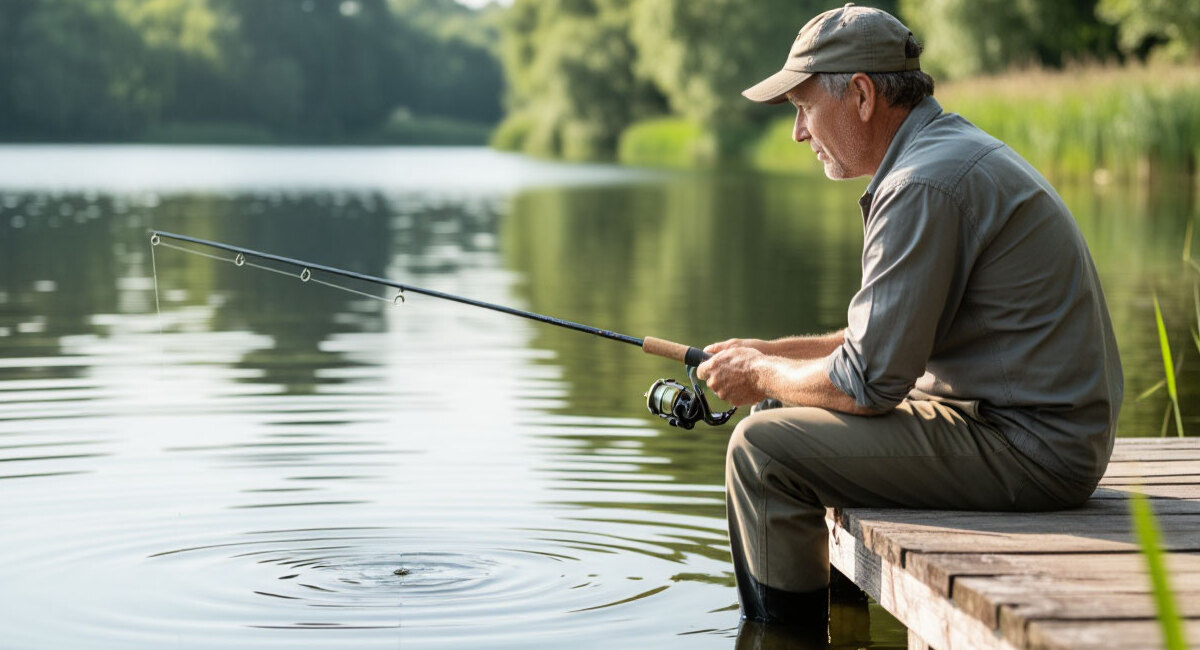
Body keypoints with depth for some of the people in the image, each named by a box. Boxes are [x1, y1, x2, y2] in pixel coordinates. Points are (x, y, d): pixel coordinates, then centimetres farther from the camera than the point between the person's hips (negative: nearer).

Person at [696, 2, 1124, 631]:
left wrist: (762, 374, -2)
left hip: (1025, 452, -11)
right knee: (802, 423, 23)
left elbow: (867, 382, -20)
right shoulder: (957, 149, 14)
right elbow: (891, 335, 22)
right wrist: (773, 351, 15)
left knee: (763, 446, -12)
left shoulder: (926, 184, -20)